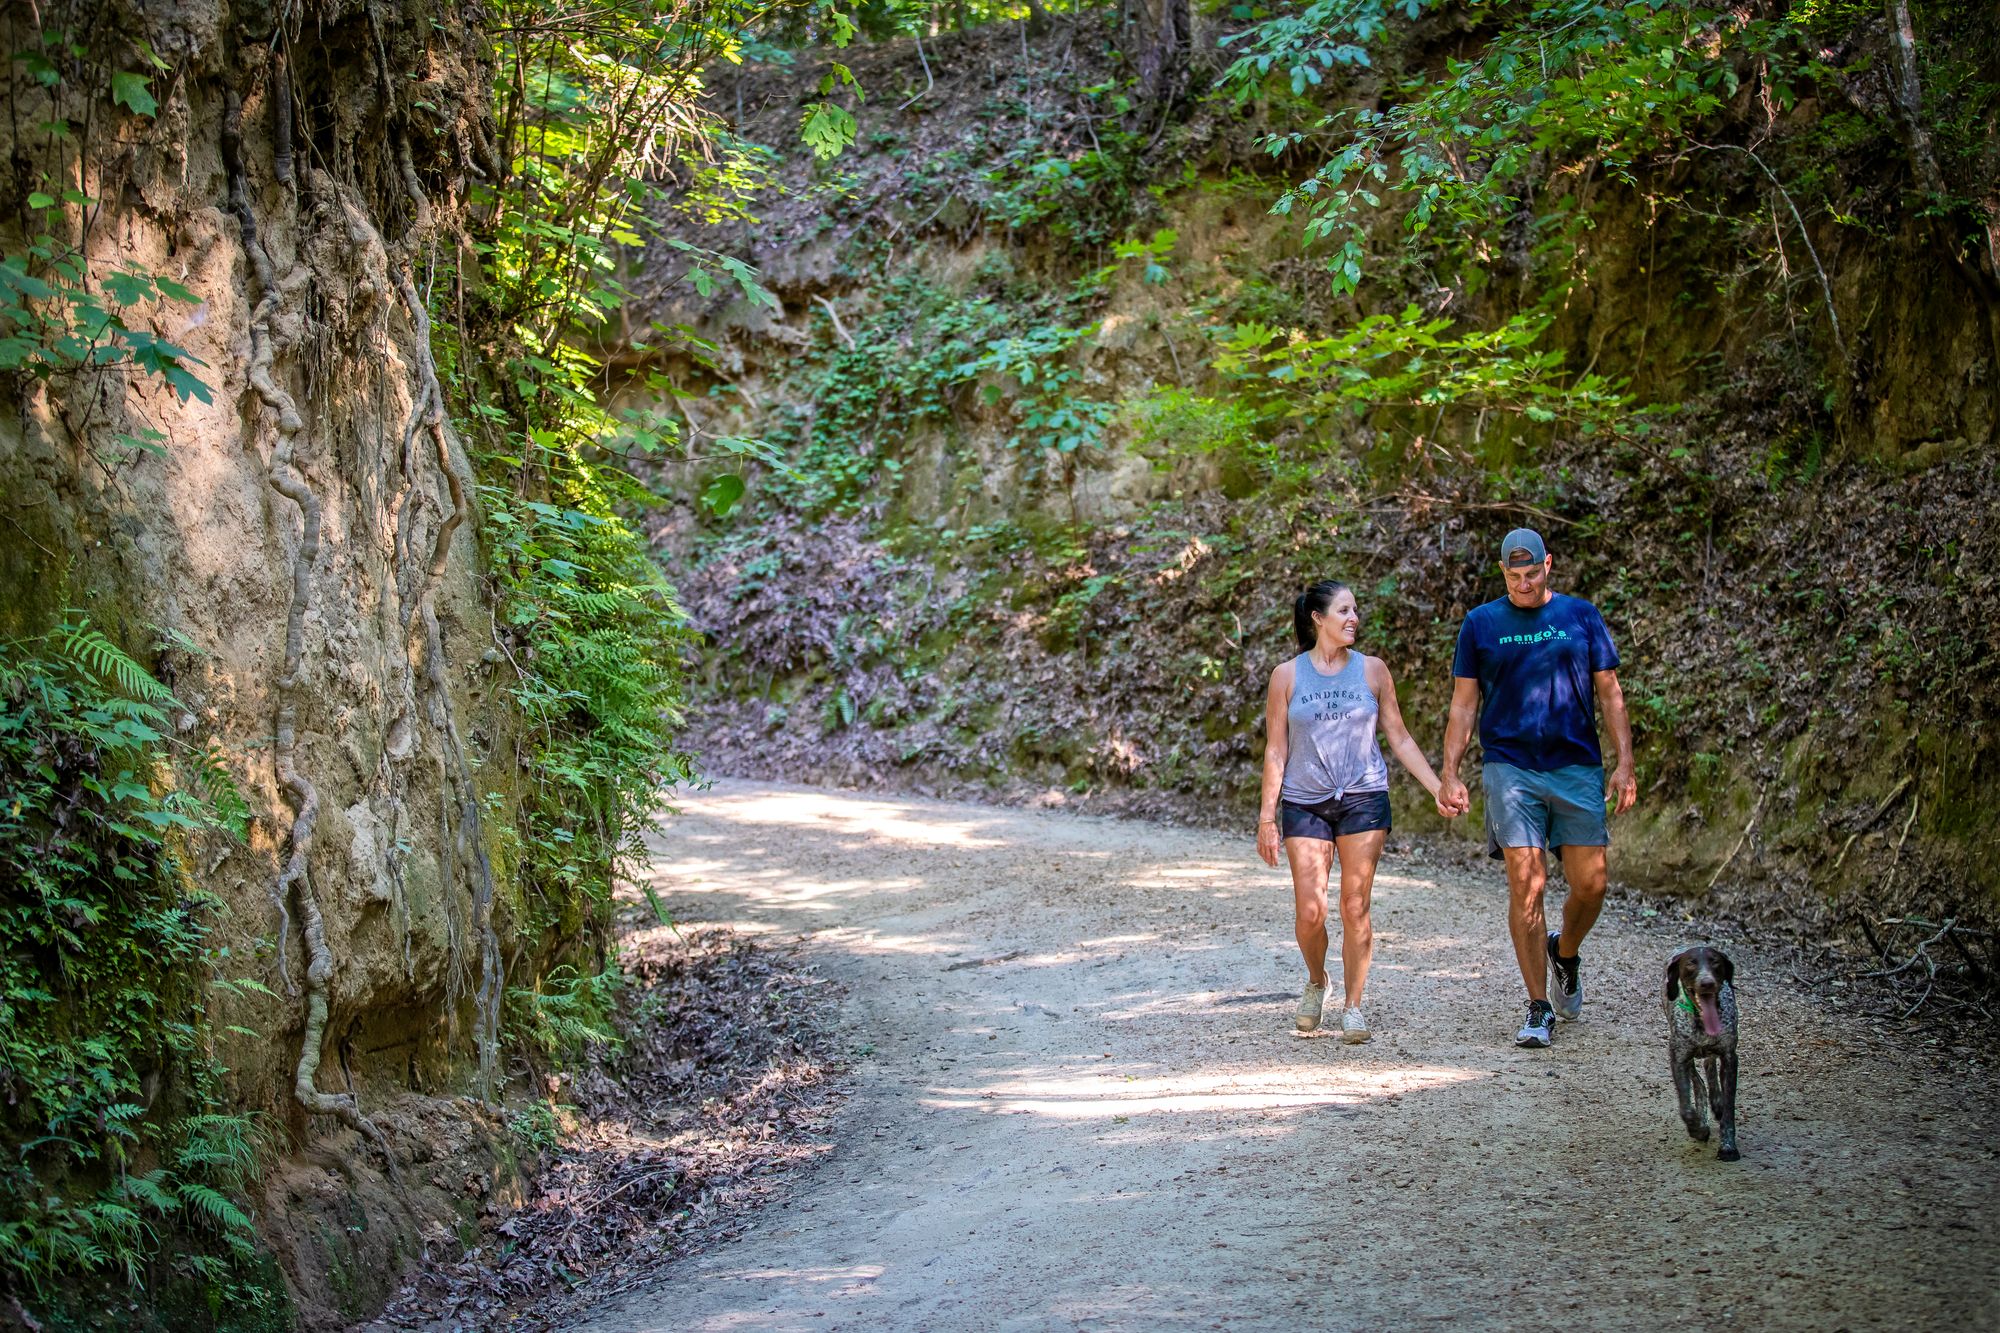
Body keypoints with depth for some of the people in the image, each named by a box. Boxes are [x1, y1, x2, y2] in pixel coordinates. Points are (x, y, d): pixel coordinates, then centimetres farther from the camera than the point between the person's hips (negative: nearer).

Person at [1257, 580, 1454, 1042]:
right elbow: (1275, 751, 3)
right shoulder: (1287, 676, 2)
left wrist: (1438, 788, 3)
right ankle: (1316, 981, 24)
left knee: (1355, 908, 0)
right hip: (1305, 804, -1)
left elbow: (1399, 738, 10)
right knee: (1310, 912, -5)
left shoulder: (1372, 670, 5)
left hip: (1364, 800, 1)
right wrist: (1267, 816, -1)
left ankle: (1353, 1005, 13)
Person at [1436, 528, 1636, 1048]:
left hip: (1578, 767, 1)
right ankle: (1539, 1010, -1)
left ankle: (1564, 955, 31)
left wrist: (1624, 763, 0)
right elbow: (1464, 705, 8)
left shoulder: (1581, 616, 9)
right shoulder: (1481, 624, 7)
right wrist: (1449, 773, -1)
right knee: (1526, 883, -8)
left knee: (1590, 883, -2)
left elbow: (1609, 693, 9)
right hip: (1510, 768, -1)